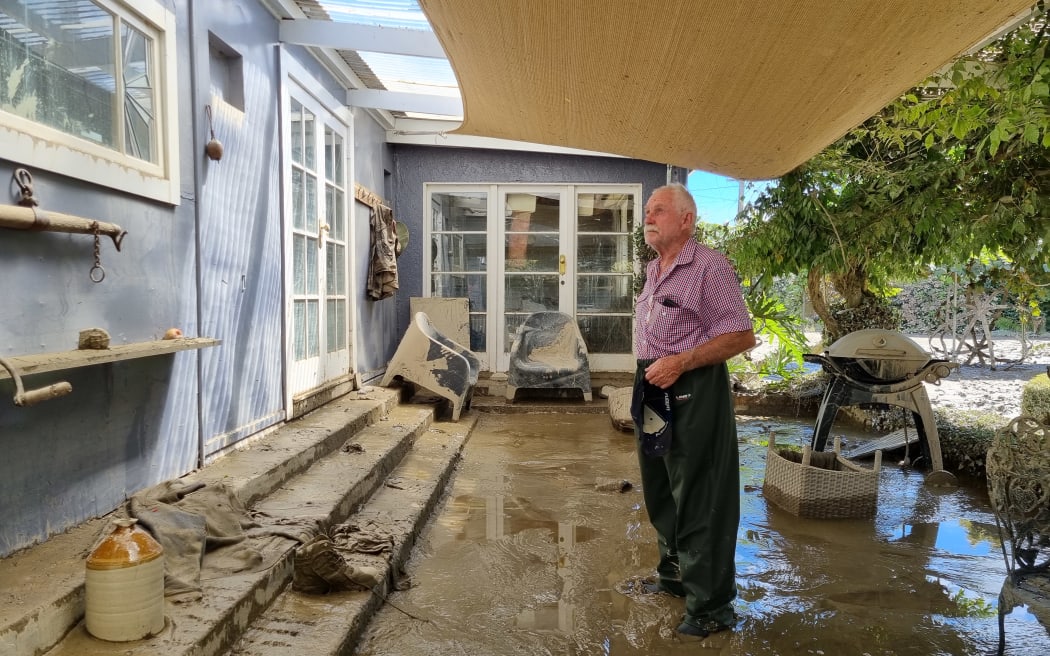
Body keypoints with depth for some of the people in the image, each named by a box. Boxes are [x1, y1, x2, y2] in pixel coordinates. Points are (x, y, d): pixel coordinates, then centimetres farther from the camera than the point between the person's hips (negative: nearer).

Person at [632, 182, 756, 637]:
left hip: (694, 393, -9)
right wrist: (648, 371, 15)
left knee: (698, 501, -2)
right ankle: (674, 575, 36)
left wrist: (680, 363, -22)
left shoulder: (709, 266, -12)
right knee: (660, 492, 18)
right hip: (654, 389, 9)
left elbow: (742, 336, -16)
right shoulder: (653, 271, 15)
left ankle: (712, 606, 11)